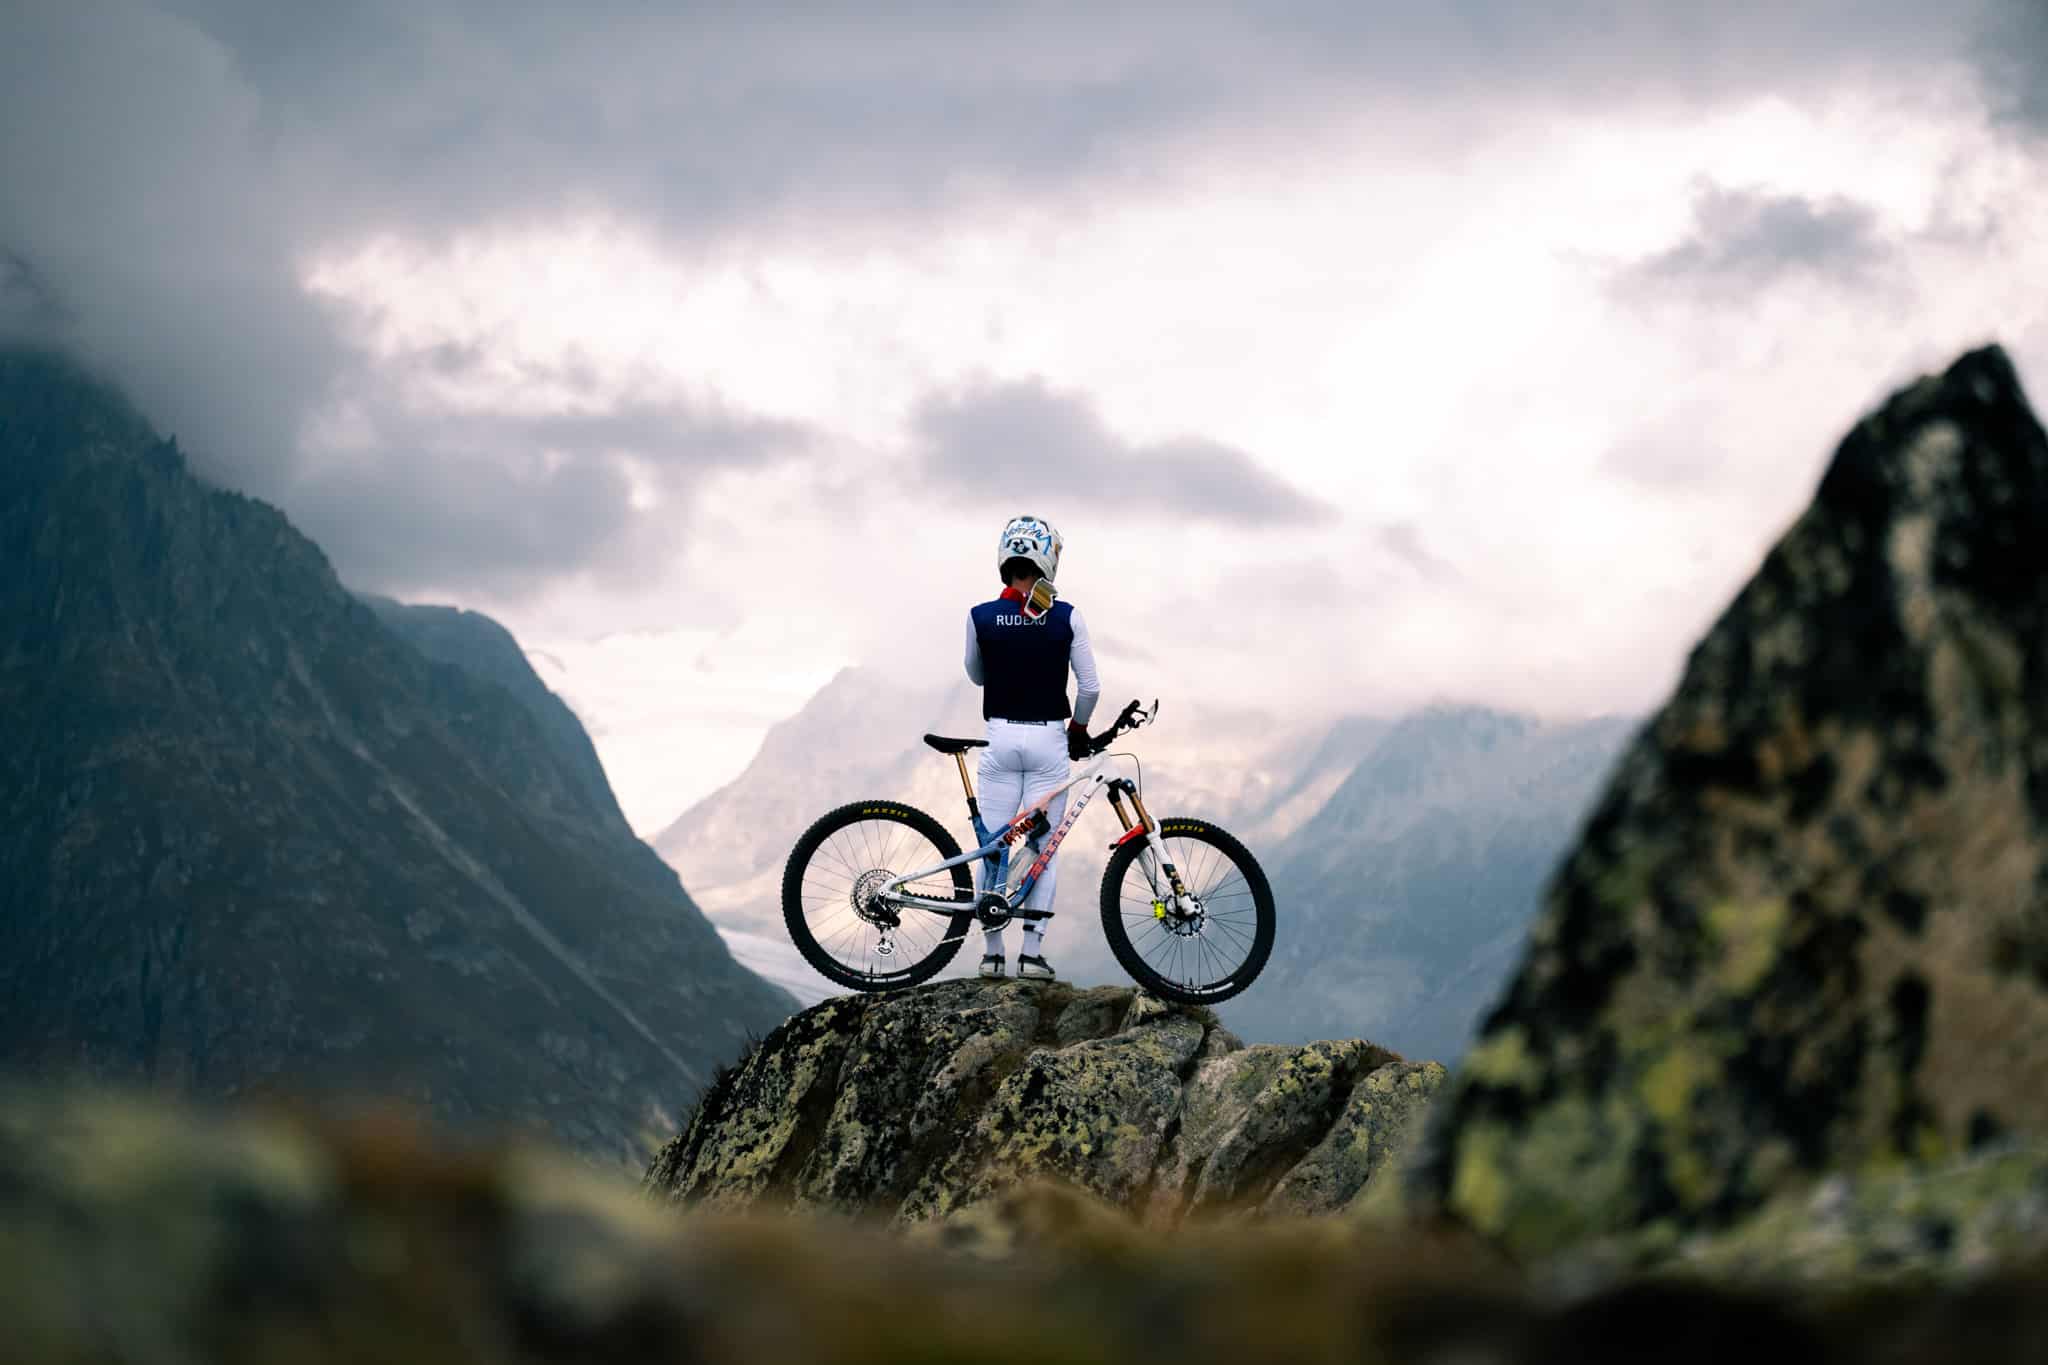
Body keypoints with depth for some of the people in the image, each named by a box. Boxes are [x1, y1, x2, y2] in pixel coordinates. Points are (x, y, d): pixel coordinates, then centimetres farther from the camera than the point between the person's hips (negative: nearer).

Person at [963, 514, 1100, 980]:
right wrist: (1079, 728, 14)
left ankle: (992, 950, 8)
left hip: (1000, 739, 1)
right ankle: (1032, 951, 2)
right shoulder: (1066, 617, -7)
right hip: (1049, 740, -1)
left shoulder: (981, 618, -5)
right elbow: (1090, 688, -3)